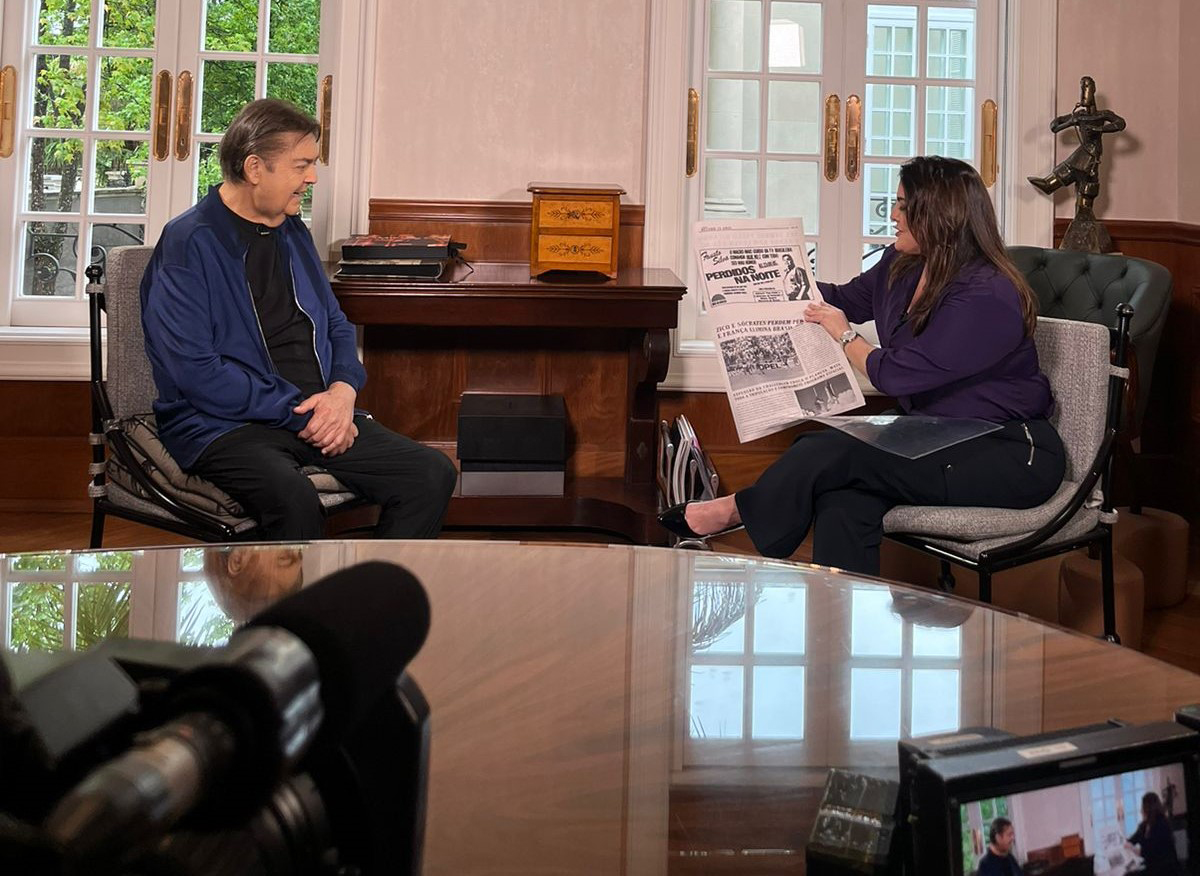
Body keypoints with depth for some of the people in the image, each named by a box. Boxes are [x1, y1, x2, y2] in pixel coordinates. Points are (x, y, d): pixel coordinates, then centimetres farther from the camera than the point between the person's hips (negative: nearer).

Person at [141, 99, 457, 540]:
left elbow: (337, 325, 24)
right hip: (225, 423, -7)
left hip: (318, 414, 7)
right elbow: (194, 371, -15)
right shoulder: (189, 243, -7)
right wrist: (298, 414, -16)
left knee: (433, 475, -13)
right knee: (293, 499, -38)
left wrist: (343, 390, 1)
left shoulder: (292, 232, 17)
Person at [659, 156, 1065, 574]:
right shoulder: (902, 266, 6)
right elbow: (845, 299, 27)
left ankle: (738, 510, -3)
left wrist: (843, 334, -1)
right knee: (844, 501, -24)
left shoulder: (987, 298, -21)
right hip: (936, 435, 8)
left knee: (835, 453, -23)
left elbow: (895, 376, -19)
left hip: (1008, 456, -8)